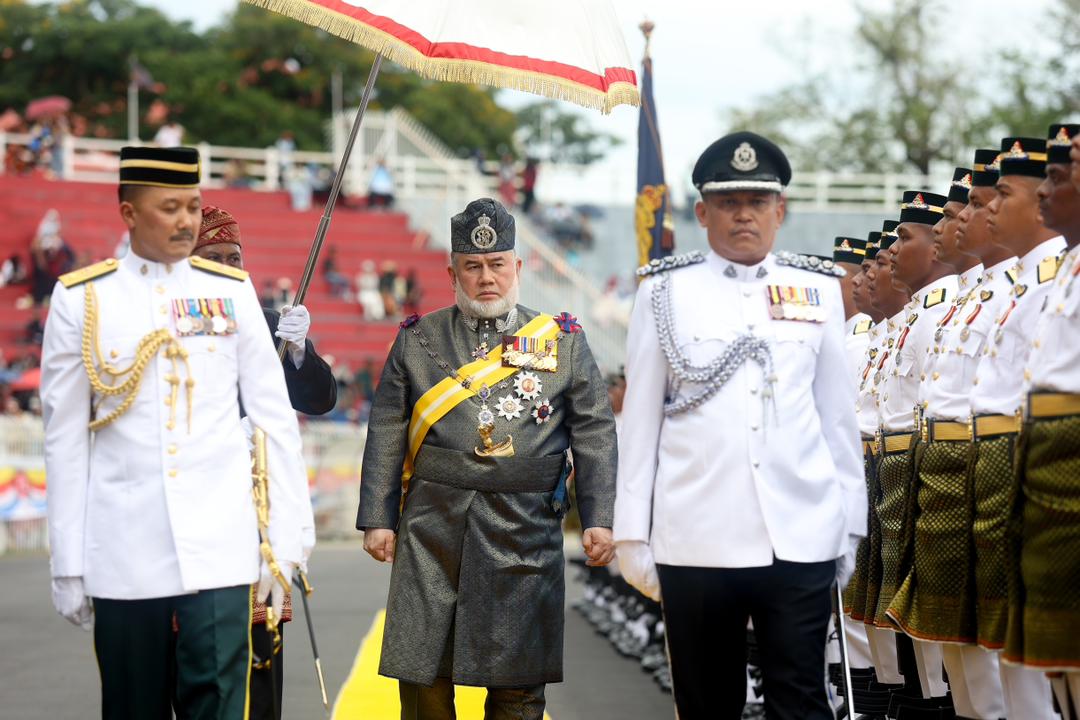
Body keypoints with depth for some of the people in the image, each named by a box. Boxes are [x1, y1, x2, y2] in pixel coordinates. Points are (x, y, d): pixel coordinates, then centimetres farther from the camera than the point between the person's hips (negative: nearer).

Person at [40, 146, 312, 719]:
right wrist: (68, 564, 1)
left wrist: (285, 541, 0)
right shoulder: (81, 299, 2)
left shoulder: (232, 292, 5)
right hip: (124, 556, 0)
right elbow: (65, 441, 3)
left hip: (220, 550, 0)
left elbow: (276, 421, 5)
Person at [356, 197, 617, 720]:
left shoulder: (564, 341, 8)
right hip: (431, 532, 1)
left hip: (524, 533, 0)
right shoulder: (417, 340, 10)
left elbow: (595, 436, 5)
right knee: (421, 671, 1)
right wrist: (377, 518, 0)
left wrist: (599, 519, -5)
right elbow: (386, 435, 8)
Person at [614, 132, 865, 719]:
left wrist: (850, 524, 10)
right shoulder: (665, 291, 5)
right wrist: (632, 533, 2)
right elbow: (640, 419, 5)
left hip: (802, 538, 1)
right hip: (695, 540, -1)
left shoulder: (819, 290, 9)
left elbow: (838, 415, 11)